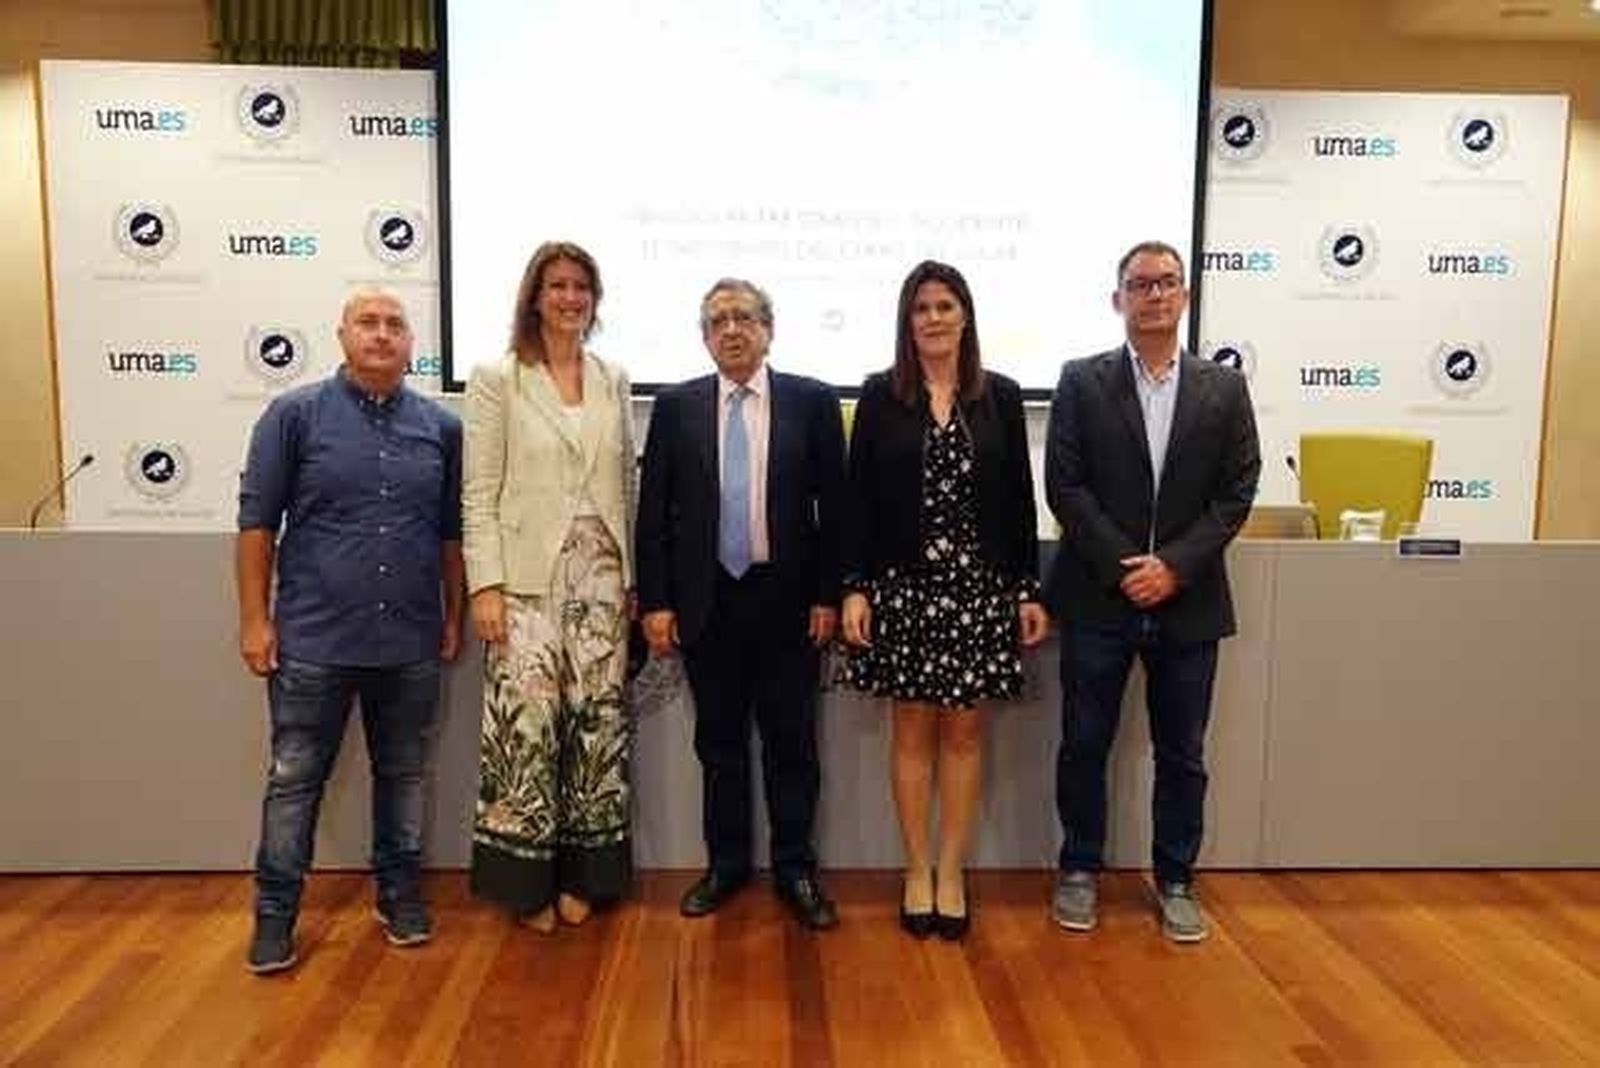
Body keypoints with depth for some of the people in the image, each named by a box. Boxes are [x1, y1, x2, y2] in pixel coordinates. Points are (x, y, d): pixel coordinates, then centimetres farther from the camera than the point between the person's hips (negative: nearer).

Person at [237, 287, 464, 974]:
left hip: (411, 642, 2)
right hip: (314, 640, -2)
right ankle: (275, 910, 23)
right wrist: (255, 620, -4)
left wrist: (453, 617, 10)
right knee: (295, 779, 8)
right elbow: (257, 522, -1)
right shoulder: (294, 415, -2)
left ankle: (400, 893, 30)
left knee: (404, 776, 14)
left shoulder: (442, 427, 4)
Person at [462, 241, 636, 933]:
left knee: (596, 724, 6)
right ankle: (527, 878, 14)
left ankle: (580, 873, 21)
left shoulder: (613, 381, 11)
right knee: (527, 725, -4)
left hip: (601, 580, 4)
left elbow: (627, 485, 12)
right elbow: (479, 493, -4)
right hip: (528, 581, -3)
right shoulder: (496, 380, 0)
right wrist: (484, 585, -11)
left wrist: (632, 578, 8)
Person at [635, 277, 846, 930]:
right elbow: (653, 510, 3)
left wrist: (828, 595, -3)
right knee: (718, 740, 12)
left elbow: (834, 505, 0)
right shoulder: (675, 407, 3)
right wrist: (655, 601, -1)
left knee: (791, 741, 8)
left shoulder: (812, 403, 0)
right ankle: (725, 864, 28)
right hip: (706, 601, 2)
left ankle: (795, 869, 22)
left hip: (787, 600, -1)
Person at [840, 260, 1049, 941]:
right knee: (912, 730, 7)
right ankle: (917, 871, 21)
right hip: (902, 585, -1)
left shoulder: (1000, 397, 5)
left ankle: (952, 873, 21)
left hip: (980, 587, 1)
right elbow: (858, 498, 0)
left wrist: (1030, 590, 2)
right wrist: (853, 588, -7)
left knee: (964, 731, 8)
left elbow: (1019, 500, 5)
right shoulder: (880, 396, 1)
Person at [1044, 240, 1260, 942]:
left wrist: (1175, 565, -12)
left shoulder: (1224, 388, 5)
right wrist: (1123, 566, -14)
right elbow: (1064, 485, -6)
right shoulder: (1081, 382, 0)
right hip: (1099, 596, -1)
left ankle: (1175, 881, 27)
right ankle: (1079, 870, 26)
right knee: (1084, 745, 8)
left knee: (1182, 754, 11)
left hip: (1188, 601, 2)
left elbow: (1237, 492, 0)